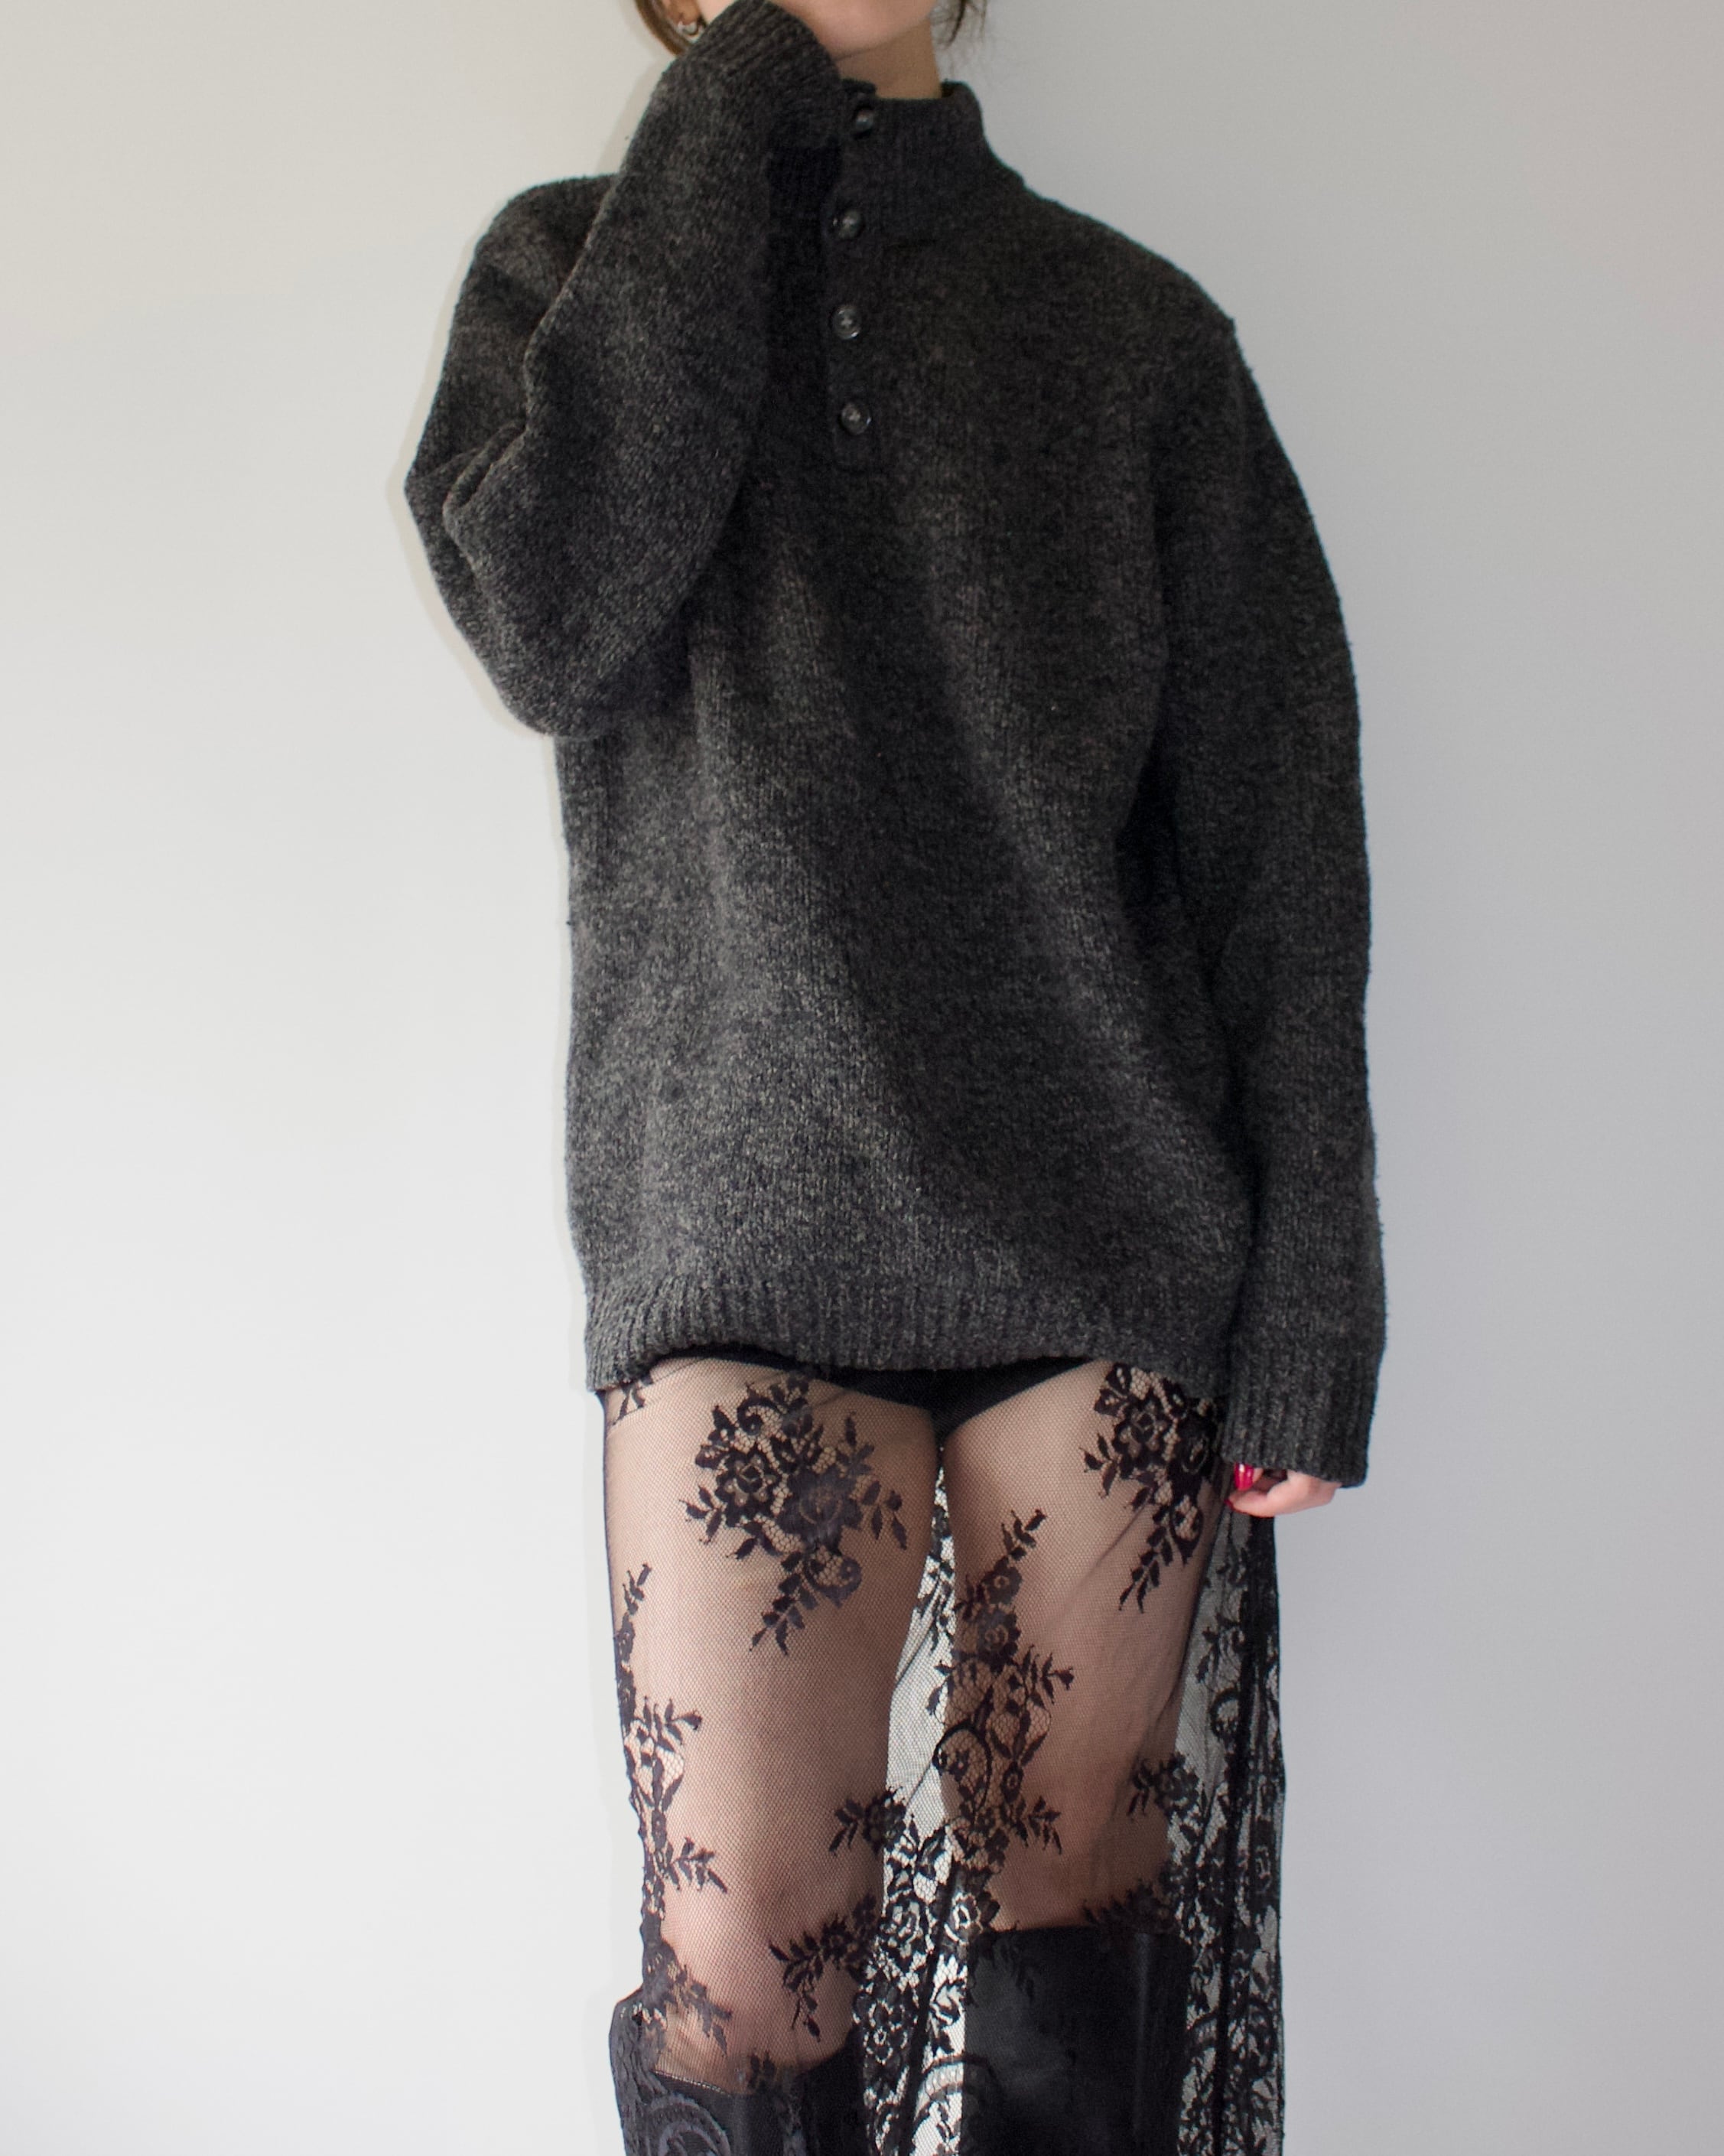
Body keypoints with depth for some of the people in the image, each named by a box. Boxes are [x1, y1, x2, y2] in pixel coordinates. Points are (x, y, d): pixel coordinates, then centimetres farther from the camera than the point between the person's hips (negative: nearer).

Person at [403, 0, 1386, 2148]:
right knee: (741, 1934, -6)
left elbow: (1282, 840, 6)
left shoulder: (1130, 323, 9)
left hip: (1109, 1235, 1)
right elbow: (555, 617, -11)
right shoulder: (567, 264, 11)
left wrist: (1312, 1305, 0)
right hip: (741, 1218, 0)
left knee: (1066, 1868, 7)